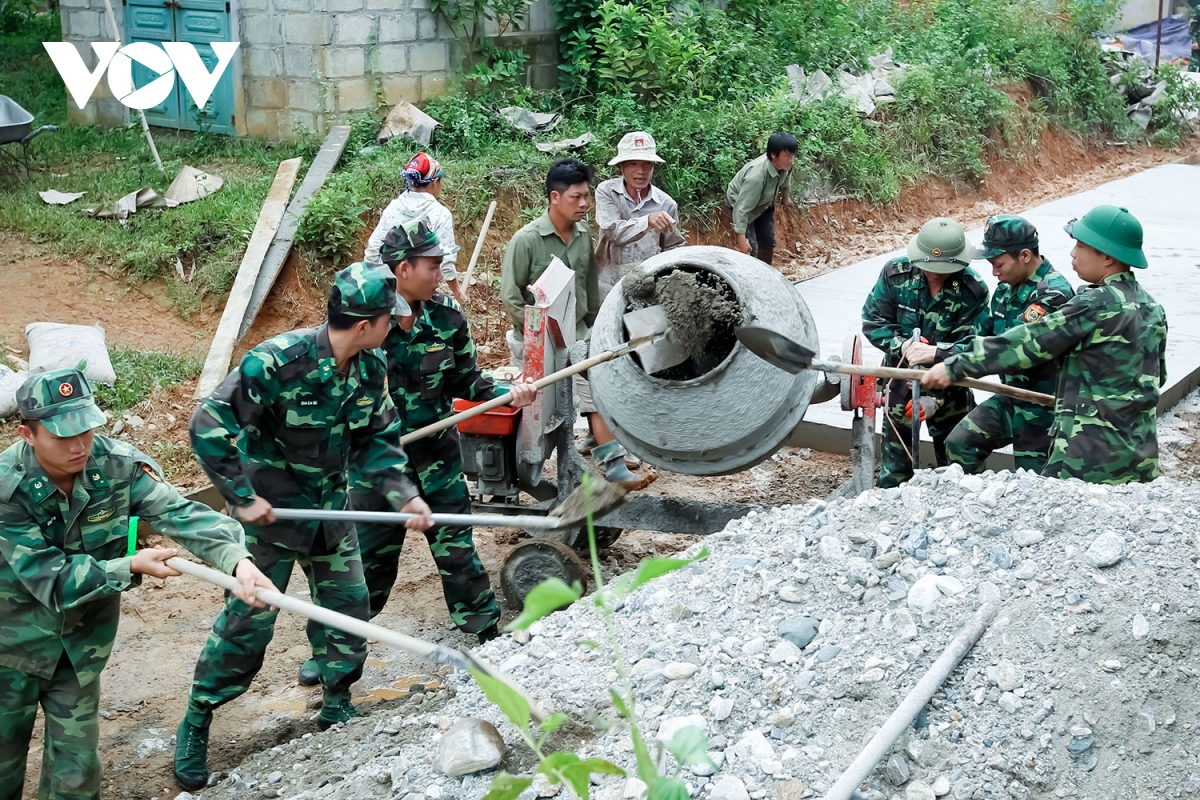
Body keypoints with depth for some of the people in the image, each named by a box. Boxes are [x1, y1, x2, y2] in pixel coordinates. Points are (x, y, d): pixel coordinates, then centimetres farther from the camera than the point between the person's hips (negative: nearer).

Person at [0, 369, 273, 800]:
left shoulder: (117, 464, -18)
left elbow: (180, 512, -27)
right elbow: (52, 580, -24)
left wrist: (237, 558, -43)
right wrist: (131, 566, -29)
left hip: (81, 645, 3)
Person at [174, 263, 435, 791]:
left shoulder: (371, 370, -6)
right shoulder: (277, 362, -26)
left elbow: (378, 442, 4)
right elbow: (209, 426, -23)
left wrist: (403, 495, -12)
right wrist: (242, 497, -21)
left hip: (329, 508, 6)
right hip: (270, 509, -6)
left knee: (348, 606, 10)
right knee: (248, 620, -1)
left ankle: (337, 709, 31)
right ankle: (195, 724, 18)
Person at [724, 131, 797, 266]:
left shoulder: (785, 165, -23)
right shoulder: (756, 176, -44)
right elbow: (742, 208, -42)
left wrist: (784, 195, 22)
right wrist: (741, 237, -43)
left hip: (763, 202, 7)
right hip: (740, 201, -7)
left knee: (768, 242, 12)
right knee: (752, 247, -15)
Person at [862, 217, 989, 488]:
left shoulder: (973, 290, -20)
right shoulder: (895, 273, -15)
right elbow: (873, 322, -8)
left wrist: (936, 398, -25)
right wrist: (902, 345, -28)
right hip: (901, 381, 1)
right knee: (895, 465, 13)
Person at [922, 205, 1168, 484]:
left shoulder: (1097, 305, -15)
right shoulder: (1151, 308, 11)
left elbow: (1028, 343, -15)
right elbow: (1158, 375, 21)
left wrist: (955, 367, -11)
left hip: (1092, 457, -8)